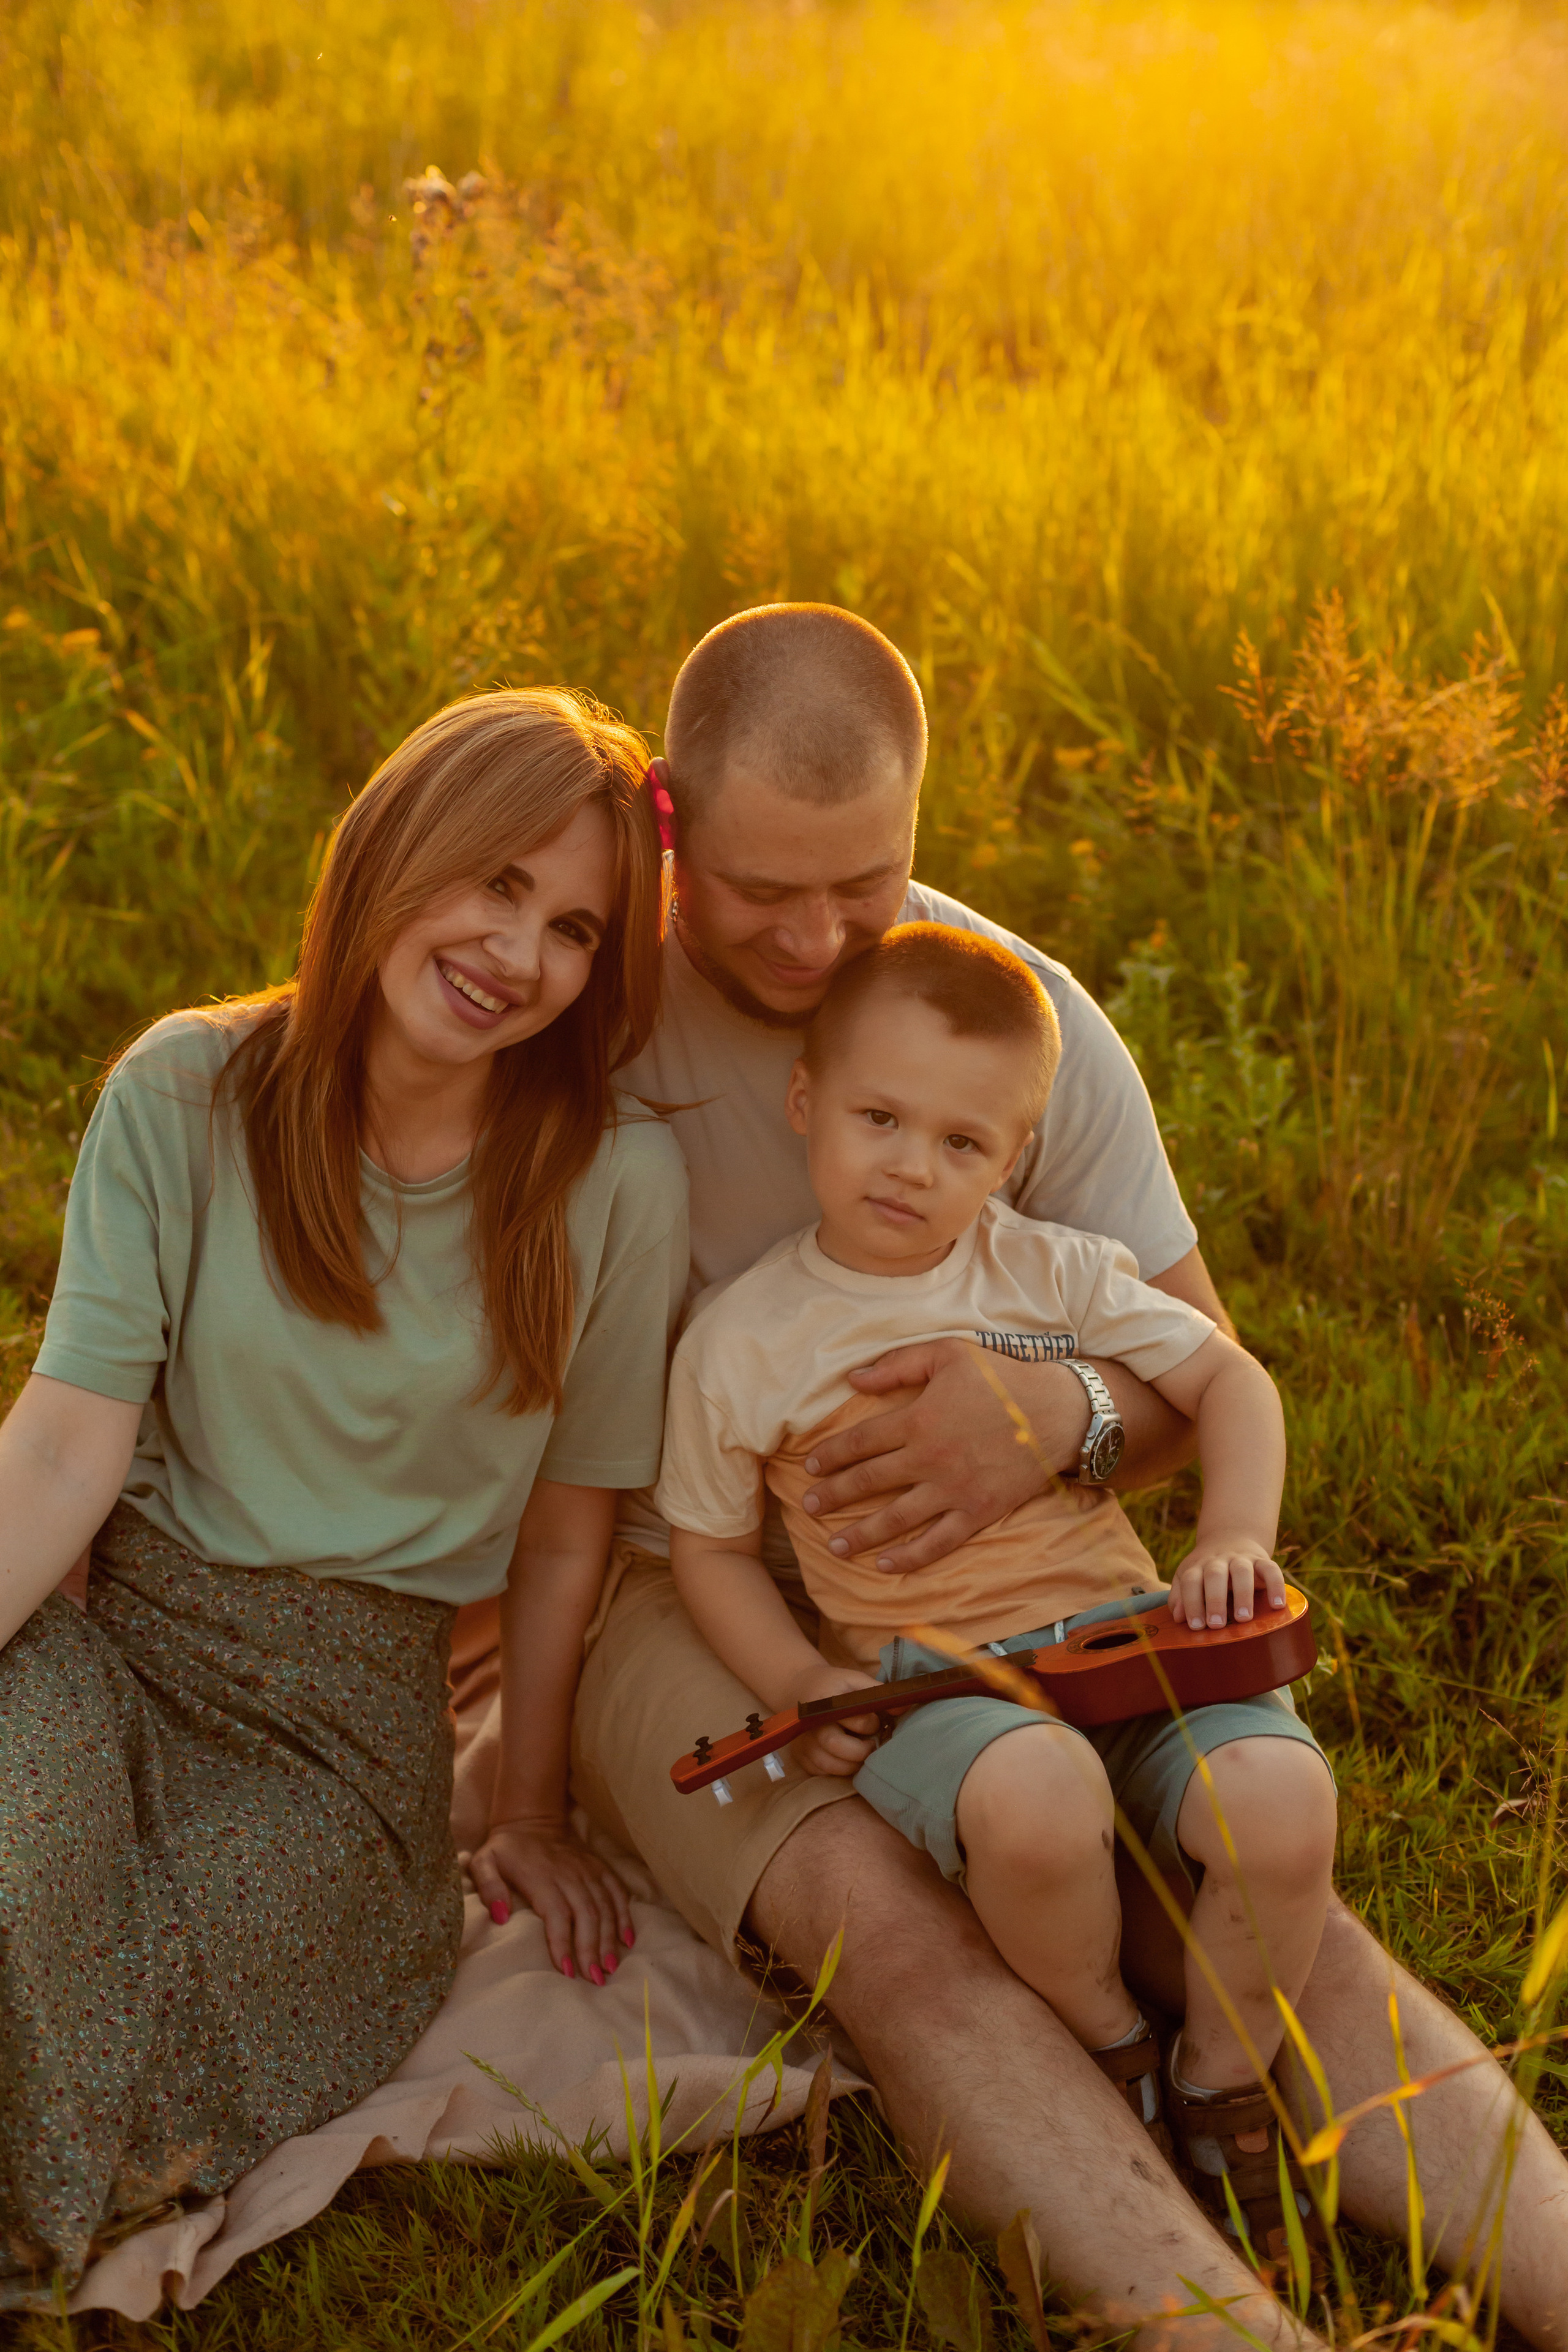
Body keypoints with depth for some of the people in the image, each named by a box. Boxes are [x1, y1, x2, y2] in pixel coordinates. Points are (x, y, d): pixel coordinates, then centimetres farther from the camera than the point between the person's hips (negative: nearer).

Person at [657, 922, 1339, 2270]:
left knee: (1281, 1801, -26)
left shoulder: (1054, 1273, 5)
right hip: (923, 1677, -2)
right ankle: (1107, 2049, -3)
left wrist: (1234, 1540, -7)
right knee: (1036, 1796, -37)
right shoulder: (741, 1342, 1)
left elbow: (1228, 1379, 10)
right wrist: (794, 1681, -6)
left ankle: (1223, 2086, 5)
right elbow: (710, 1545, 11)